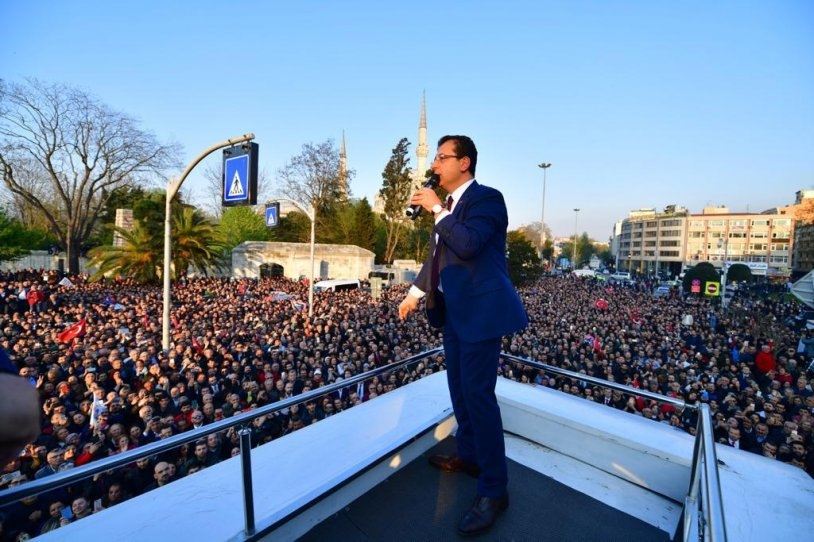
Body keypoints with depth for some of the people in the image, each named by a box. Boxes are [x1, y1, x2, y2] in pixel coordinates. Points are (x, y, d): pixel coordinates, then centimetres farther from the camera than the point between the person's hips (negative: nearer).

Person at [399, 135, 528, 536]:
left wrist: (436, 209, -16)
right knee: (459, 389, 17)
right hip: (453, 310, 9)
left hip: (480, 311, -9)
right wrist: (415, 293, 20)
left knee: (478, 393, -6)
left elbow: (468, 245, -26)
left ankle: (494, 489, 13)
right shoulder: (448, 204, 16)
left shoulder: (486, 198, -10)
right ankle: (468, 455, 37)